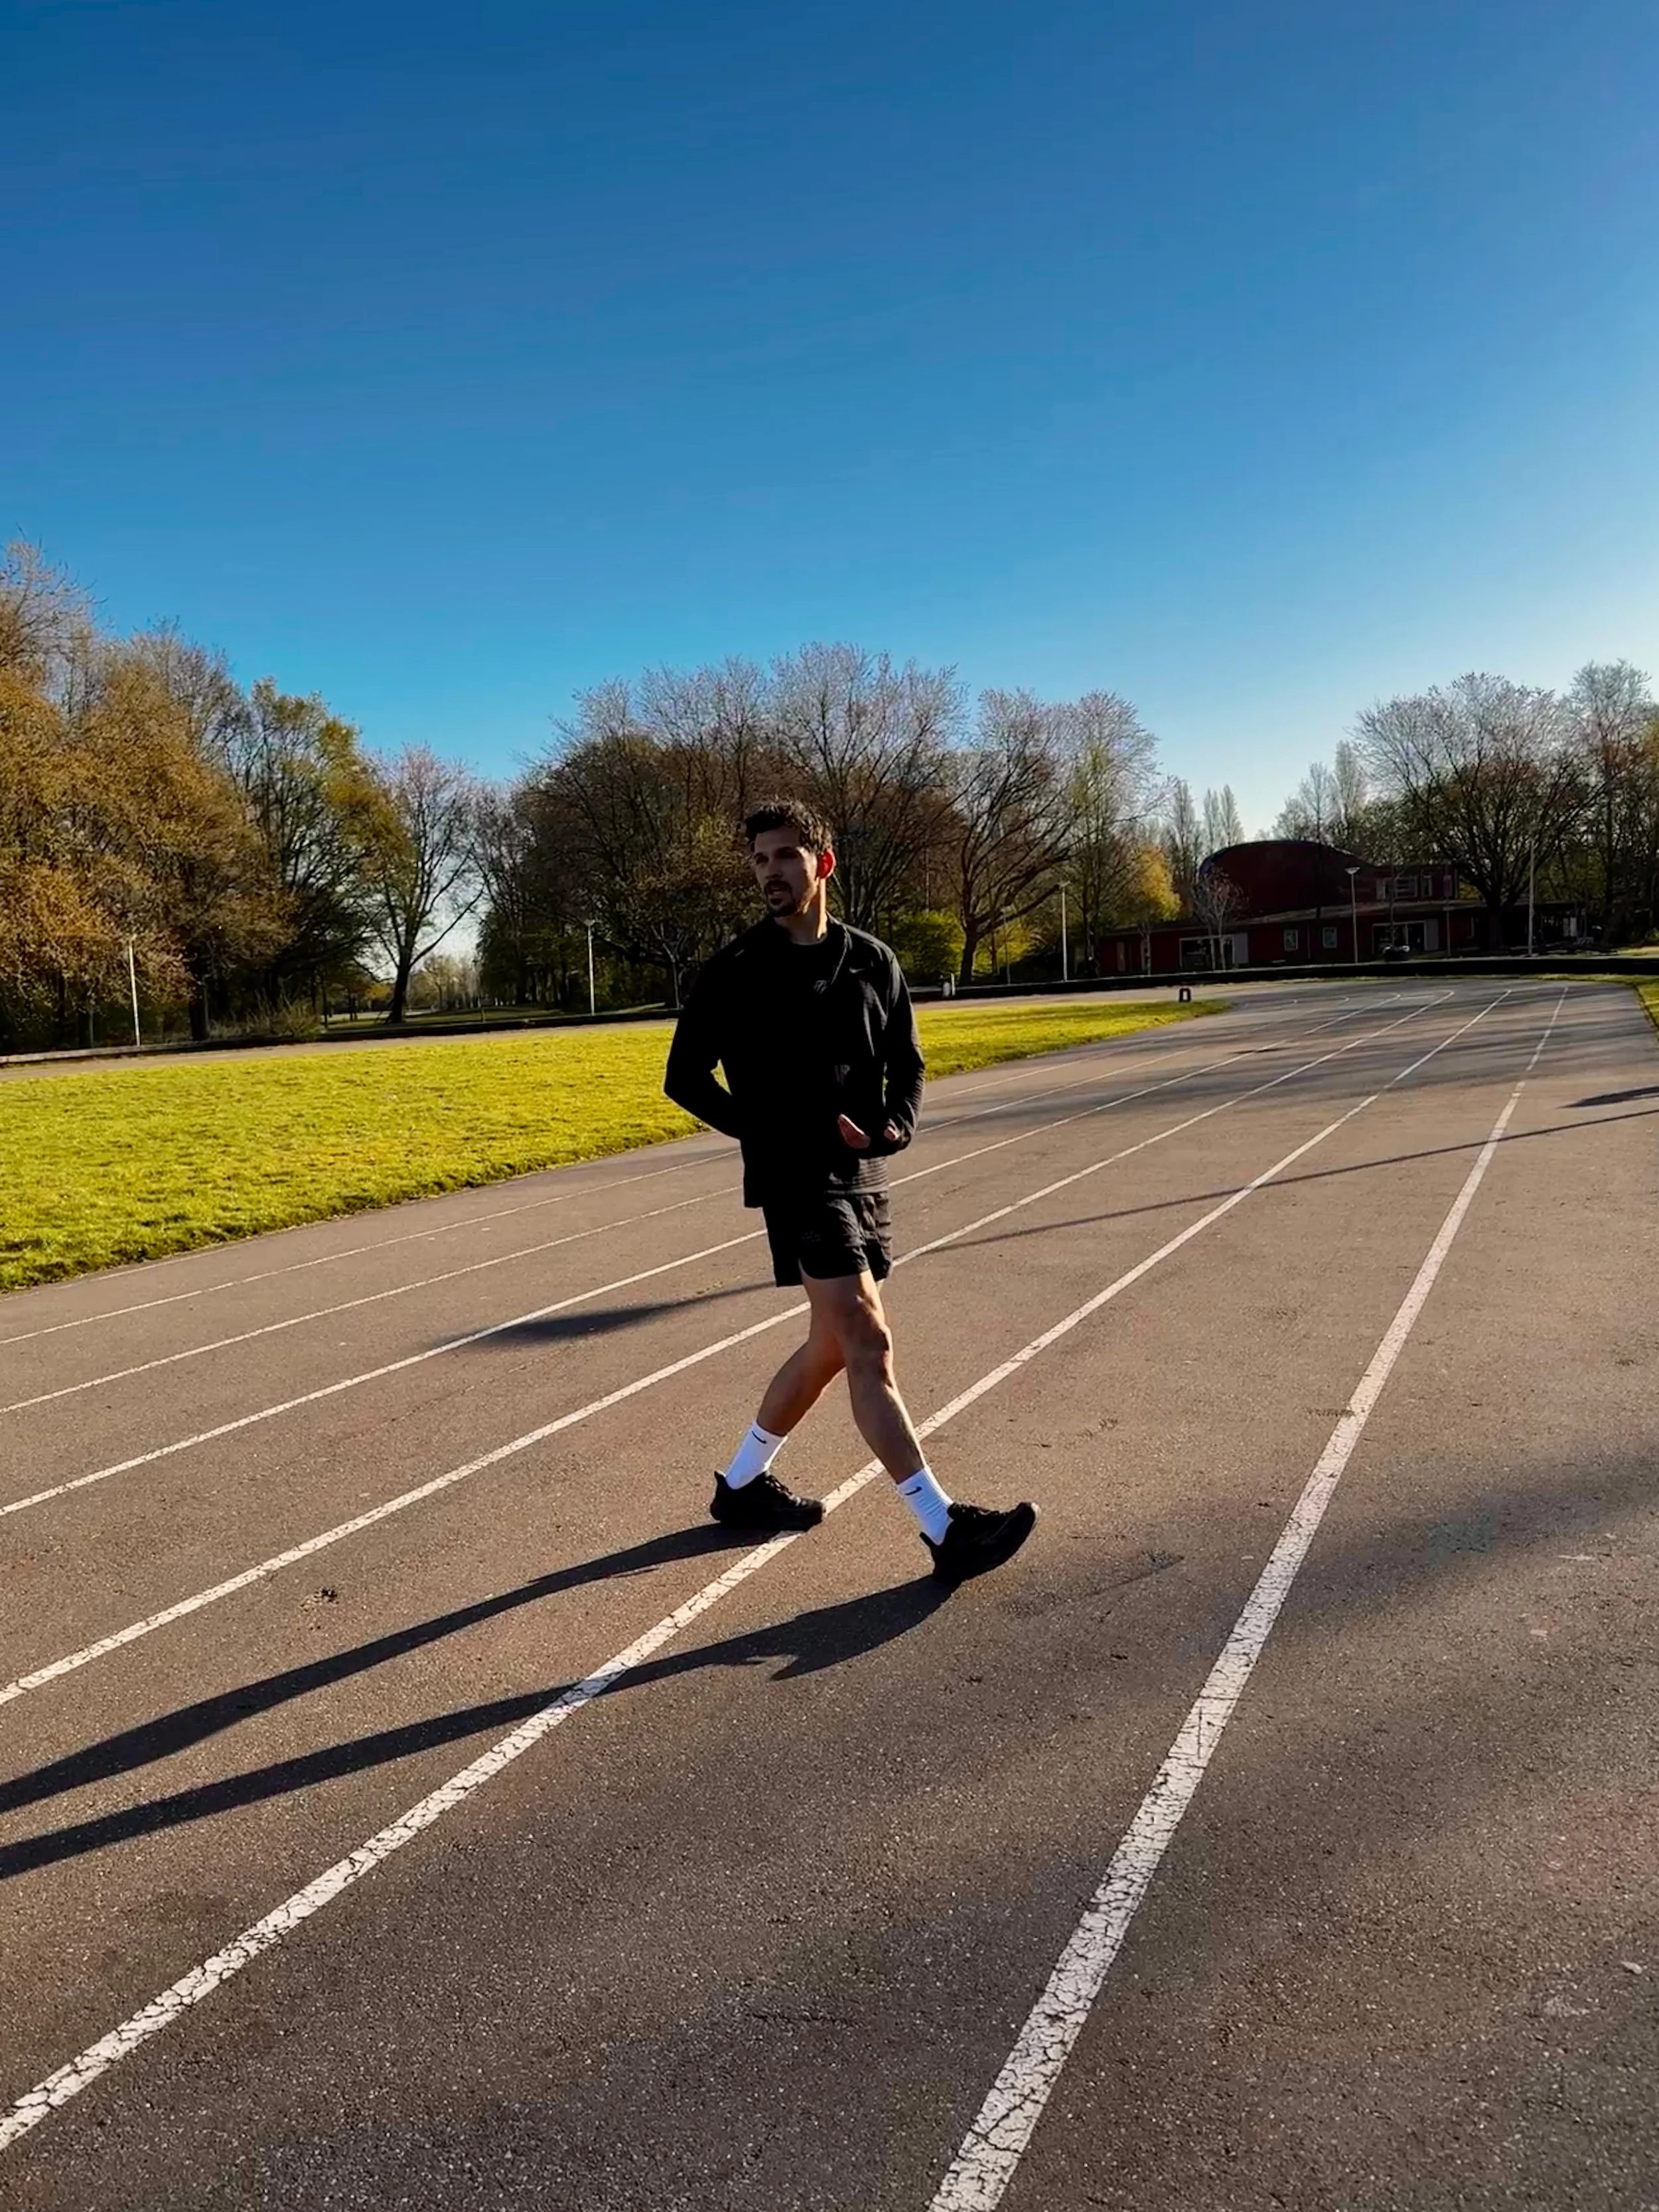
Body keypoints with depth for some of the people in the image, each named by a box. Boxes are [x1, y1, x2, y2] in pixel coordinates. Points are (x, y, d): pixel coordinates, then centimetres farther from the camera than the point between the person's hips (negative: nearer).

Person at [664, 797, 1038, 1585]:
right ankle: (944, 1528, -10)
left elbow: (907, 1064, 14)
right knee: (868, 1345, -13)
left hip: (865, 1174, 6)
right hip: (798, 1178, -6)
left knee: (834, 1345, 14)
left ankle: (742, 1483, 33)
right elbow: (685, 1078, -2)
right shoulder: (736, 970, -5)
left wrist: (898, 1124, -8)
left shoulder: (871, 961, 7)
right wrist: (777, 1136, -11)